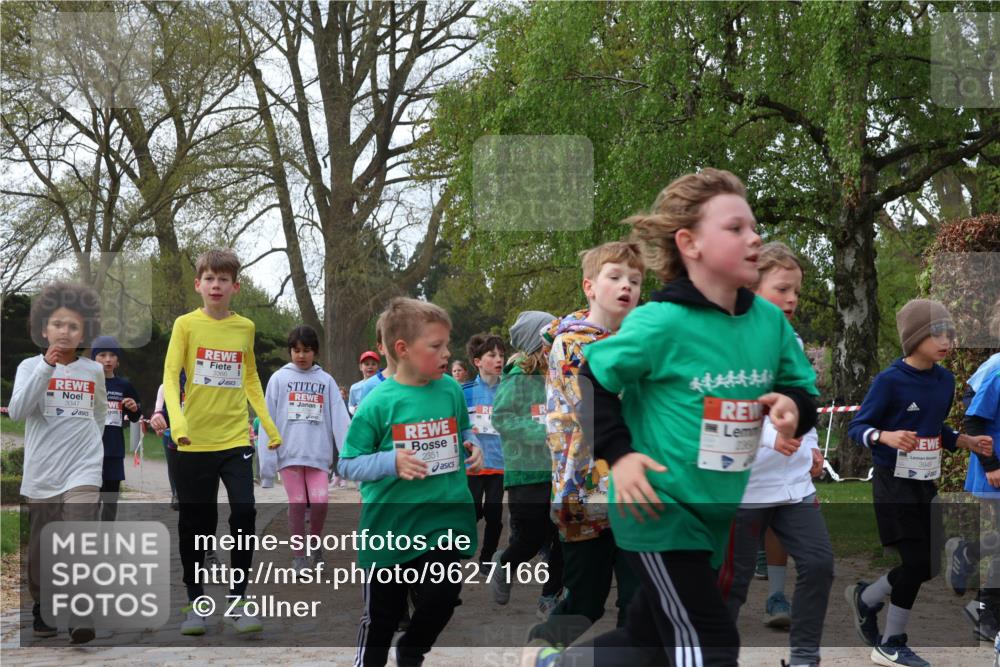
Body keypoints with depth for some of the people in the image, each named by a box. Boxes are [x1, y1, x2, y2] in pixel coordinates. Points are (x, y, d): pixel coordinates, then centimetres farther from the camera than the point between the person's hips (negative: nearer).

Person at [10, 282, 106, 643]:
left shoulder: (93, 370, 6)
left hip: (83, 471, 0)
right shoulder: (30, 366, 0)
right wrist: (46, 366, -21)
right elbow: (16, 411, -16)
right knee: (42, 549, 10)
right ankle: (42, 611, 28)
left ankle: (82, 617, -19)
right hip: (42, 474, 0)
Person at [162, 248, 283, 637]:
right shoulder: (186, 324, -1)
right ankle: (195, 602, 22)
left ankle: (237, 600, 4)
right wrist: (177, 420, -24)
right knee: (194, 524, 6)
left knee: (244, 513, -10)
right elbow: (170, 376, -8)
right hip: (195, 442, -2)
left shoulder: (245, 328, 7)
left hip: (235, 439, 2)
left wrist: (269, 426, 14)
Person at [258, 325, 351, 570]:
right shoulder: (278, 379, 3)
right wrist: (266, 461, -6)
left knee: (320, 501, -10)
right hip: (289, 452, 0)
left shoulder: (326, 380, 6)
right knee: (297, 504, 3)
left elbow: (340, 419, -1)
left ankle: (315, 539, 19)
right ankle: (299, 555, 16)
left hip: (318, 452, 0)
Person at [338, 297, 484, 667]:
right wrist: (391, 462, -23)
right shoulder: (379, 403, -13)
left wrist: (473, 446, -3)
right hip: (391, 525, -2)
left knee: (441, 597, -8)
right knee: (381, 615, 12)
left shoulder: (451, 390, -1)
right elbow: (348, 464, -8)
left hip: (446, 516, 2)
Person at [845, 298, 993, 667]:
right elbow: (856, 427, -14)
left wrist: (966, 441, 3)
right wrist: (887, 436, -32)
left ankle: (866, 597, 32)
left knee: (927, 565, 7)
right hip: (894, 484, -7)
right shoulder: (889, 381, -16)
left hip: (926, 484, 7)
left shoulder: (945, 380, 5)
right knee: (917, 561, -8)